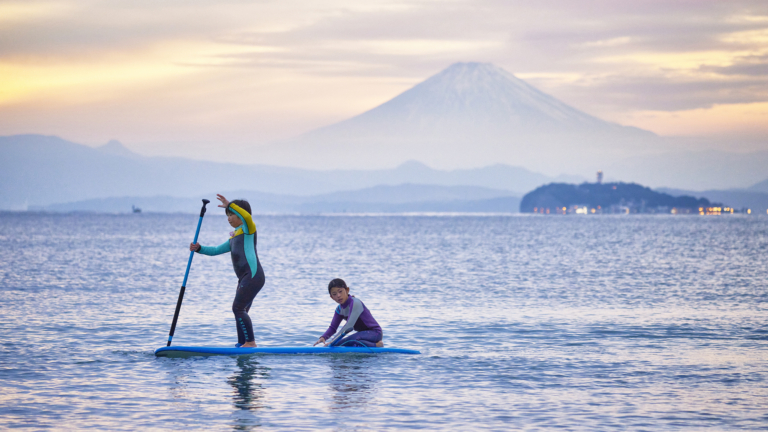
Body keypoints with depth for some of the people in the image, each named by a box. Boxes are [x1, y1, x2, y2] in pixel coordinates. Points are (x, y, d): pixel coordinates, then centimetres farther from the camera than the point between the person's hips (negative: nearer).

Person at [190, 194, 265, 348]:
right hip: (244, 278, 10)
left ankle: (250, 341, -15)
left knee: (238, 308, -15)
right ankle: (242, 344, 12)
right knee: (241, 311, 10)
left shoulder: (248, 229, 0)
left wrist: (229, 205, -23)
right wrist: (199, 248, 12)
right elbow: (216, 250, 26)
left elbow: (247, 216, -23)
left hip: (253, 275, -10)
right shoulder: (234, 238, 27)